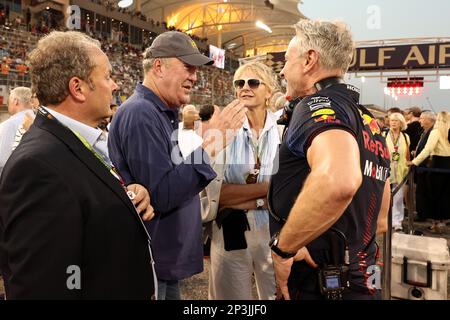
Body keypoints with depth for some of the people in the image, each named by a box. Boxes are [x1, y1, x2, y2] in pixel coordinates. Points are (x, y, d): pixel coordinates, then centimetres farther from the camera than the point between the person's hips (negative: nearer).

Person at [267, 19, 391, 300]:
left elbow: (338, 181, -39)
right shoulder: (369, 122, 12)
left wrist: (282, 247, -26)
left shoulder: (319, 104, -16)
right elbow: (380, 221, 19)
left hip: (315, 286, -8)